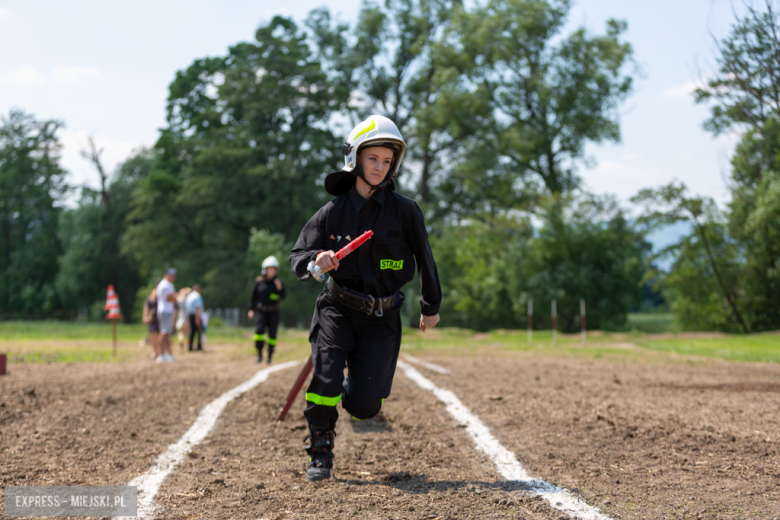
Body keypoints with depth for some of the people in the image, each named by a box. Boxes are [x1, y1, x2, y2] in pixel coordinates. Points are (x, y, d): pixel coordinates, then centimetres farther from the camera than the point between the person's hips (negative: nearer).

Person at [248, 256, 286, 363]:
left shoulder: (278, 282, 3)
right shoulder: (259, 281, 1)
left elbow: (283, 296, -2)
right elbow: (253, 296, 7)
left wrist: (280, 288, -19)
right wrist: (251, 309, 3)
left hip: (273, 312, 1)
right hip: (261, 311, -1)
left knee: (272, 334, 1)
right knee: (259, 330, -18)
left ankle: (270, 356, 13)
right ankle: (259, 354, -7)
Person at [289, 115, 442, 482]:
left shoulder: (404, 211, -4)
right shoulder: (333, 211, -1)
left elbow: (423, 257, 8)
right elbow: (298, 255, 2)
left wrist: (430, 307, 18)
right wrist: (315, 262, -22)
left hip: (382, 316, -1)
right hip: (338, 308, 1)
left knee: (363, 406, -7)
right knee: (324, 379, -20)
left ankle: (359, 393, 33)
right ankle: (321, 452, 5)